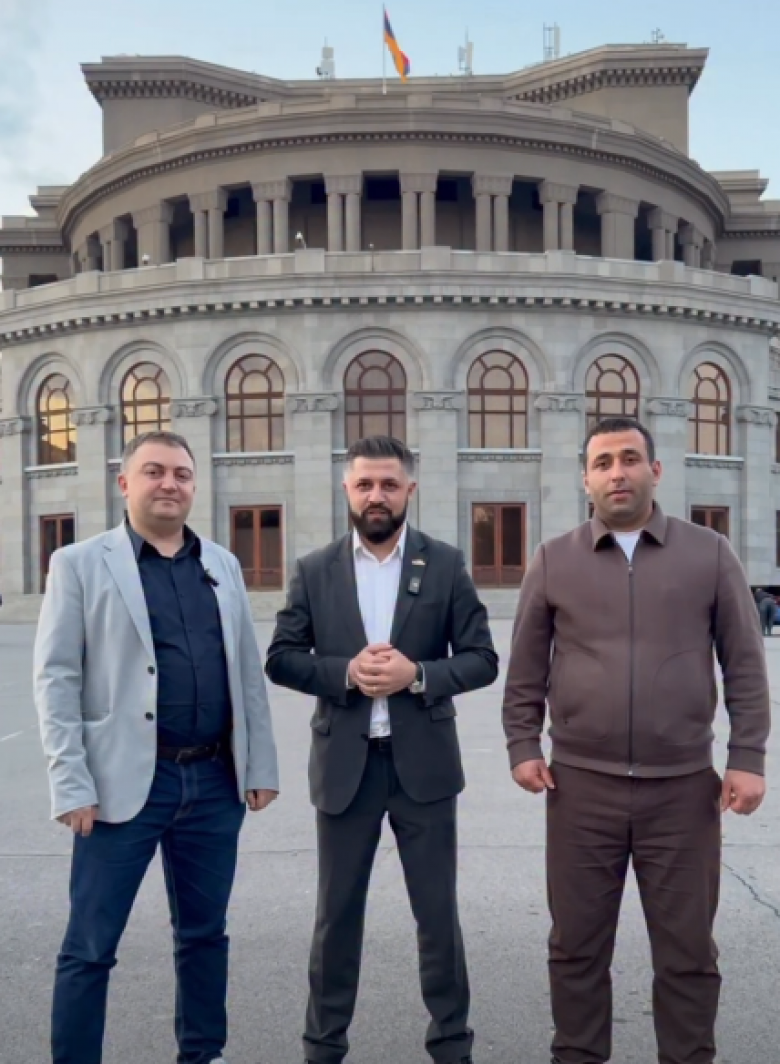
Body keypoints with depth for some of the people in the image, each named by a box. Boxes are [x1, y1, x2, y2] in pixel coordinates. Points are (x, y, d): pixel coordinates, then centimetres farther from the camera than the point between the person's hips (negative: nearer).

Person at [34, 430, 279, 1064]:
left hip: (215, 781, 4)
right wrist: (72, 786, -12)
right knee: (90, 947, 5)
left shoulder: (223, 565, 10)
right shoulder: (81, 563, -2)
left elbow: (248, 672, 11)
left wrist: (260, 766, 8)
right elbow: (56, 679, -6)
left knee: (205, 934, 17)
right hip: (127, 782, -4)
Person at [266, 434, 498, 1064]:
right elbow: (280, 659, 0)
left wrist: (417, 674, -18)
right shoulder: (315, 571, 2)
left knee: (438, 913, 11)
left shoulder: (446, 564, 0)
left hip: (423, 762, 0)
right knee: (337, 914, 13)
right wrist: (345, 672, -16)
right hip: (344, 763, 1)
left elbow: (483, 659, -2)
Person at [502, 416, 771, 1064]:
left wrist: (748, 757, -3)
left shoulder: (710, 555, 1)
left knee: (687, 949, 12)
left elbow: (744, 664, 2)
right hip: (581, 785, 1)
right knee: (577, 945, 13)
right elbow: (526, 669, 8)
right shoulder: (554, 561, 3)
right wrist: (523, 746, 1)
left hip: (684, 787, 0)